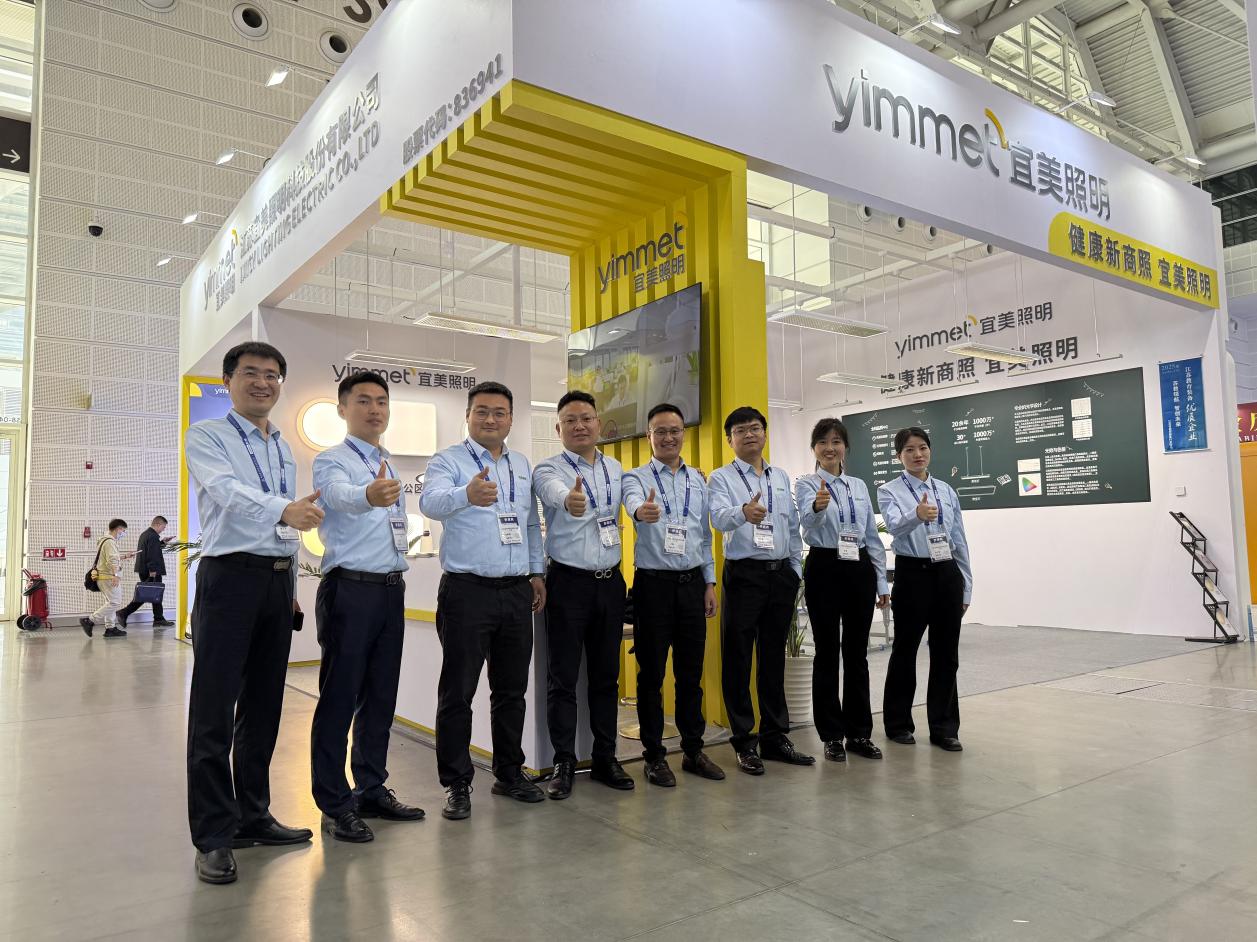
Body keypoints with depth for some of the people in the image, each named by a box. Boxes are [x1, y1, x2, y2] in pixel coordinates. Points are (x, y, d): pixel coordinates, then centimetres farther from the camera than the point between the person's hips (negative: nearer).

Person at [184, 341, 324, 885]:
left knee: (262, 708, 12)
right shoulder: (207, 437, -1)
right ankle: (213, 836, 4)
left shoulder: (284, 450, 18)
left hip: (278, 580, 6)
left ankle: (252, 816, 23)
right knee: (215, 711, -4)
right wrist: (283, 509, -40)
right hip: (230, 575, -6)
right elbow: (227, 491, -21)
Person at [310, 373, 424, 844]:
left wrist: (399, 576, 16)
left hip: (391, 589, 7)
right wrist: (368, 496, -52)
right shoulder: (332, 461, -5)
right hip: (350, 590, -7)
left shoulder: (390, 468, 18)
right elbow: (340, 495, -30)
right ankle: (335, 805, 8)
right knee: (340, 699, -1)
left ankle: (372, 790, 24)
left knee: (381, 696, 12)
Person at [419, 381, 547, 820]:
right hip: (467, 590, -5)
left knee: (512, 688, 14)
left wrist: (536, 572, 13)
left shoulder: (522, 465, 14)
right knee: (457, 691, 1)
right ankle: (456, 783, 14)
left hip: (517, 591, 6)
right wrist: (467, 494, -48)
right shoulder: (449, 461, -5)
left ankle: (509, 772, 28)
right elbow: (431, 501, -27)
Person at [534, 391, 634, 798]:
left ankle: (605, 758, 22)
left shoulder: (616, 469, 10)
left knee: (606, 675, 12)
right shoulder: (550, 469, -9)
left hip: (610, 581, 5)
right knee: (563, 678, 1)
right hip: (568, 582, -5)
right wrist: (569, 500, -55)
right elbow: (555, 490, -34)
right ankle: (563, 763, 12)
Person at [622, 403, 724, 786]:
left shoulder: (698, 480, 11)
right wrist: (642, 510, -52)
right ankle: (654, 755, 16)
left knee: (691, 672, 11)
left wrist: (710, 582, 10)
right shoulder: (636, 477, -3)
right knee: (652, 673, 4)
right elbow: (633, 502, -29)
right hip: (653, 582, -4)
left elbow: (706, 534, 15)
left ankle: (694, 750, 24)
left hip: (693, 582, 4)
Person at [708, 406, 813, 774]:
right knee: (738, 659, 0)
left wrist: (796, 570, 11)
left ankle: (775, 736, 22)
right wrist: (744, 513, -43)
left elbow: (794, 528, 17)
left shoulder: (781, 478, 15)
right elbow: (719, 517, -22)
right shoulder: (722, 478, -1)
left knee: (774, 657, 12)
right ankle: (744, 742, 11)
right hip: (744, 574, -4)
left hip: (782, 574, 5)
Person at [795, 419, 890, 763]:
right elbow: (807, 518, -24)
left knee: (857, 653, 9)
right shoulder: (806, 484, -2)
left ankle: (859, 732, 19)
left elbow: (872, 536, 14)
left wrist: (881, 581, 10)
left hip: (860, 569, 4)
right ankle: (832, 735, 12)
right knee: (828, 652, 2)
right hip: (824, 569, -4)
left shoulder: (860, 486, 13)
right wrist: (817, 506, -48)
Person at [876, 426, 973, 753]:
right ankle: (899, 723, 22)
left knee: (946, 653, 7)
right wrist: (917, 515, -46)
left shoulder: (946, 490, 10)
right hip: (913, 574, -4)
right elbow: (895, 525, -25)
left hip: (947, 574, 4)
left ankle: (944, 728, 19)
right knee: (905, 651, 7)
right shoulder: (890, 491, -4)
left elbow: (960, 540, 12)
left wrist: (966, 587, 10)